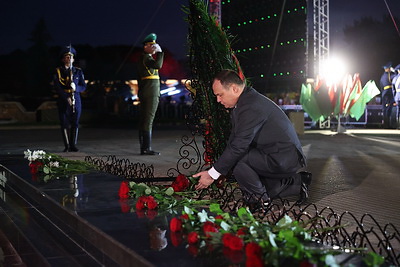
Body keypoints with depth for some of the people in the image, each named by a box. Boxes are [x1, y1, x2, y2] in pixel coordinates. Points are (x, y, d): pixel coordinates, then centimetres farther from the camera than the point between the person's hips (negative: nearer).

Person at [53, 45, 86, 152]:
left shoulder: (78, 71, 10)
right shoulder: (58, 71, 3)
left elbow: (83, 86, 7)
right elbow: (57, 87, -6)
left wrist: (76, 88, -15)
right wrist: (66, 97, -18)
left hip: (76, 100, 2)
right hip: (63, 101, -2)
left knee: (75, 123, -1)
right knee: (64, 124, -1)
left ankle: (73, 145, 5)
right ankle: (67, 146, 6)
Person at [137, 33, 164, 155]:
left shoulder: (143, 58, 21)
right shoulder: (146, 57, -10)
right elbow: (158, 65, -28)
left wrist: (140, 92, 22)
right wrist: (160, 52, -16)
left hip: (144, 92, 10)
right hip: (151, 92, -10)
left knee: (143, 120, 9)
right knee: (149, 119, -10)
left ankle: (143, 147, 12)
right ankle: (147, 148, -11)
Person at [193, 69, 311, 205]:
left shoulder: (251, 105, -23)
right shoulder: (244, 101, 10)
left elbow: (239, 145, -26)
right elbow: (233, 140, 11)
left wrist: (212, 174, -19)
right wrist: (215, 171, 5)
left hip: (285, 159, -11)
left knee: (236, 160, -21)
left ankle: (261, 200, -5)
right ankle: (297, 182, 19)